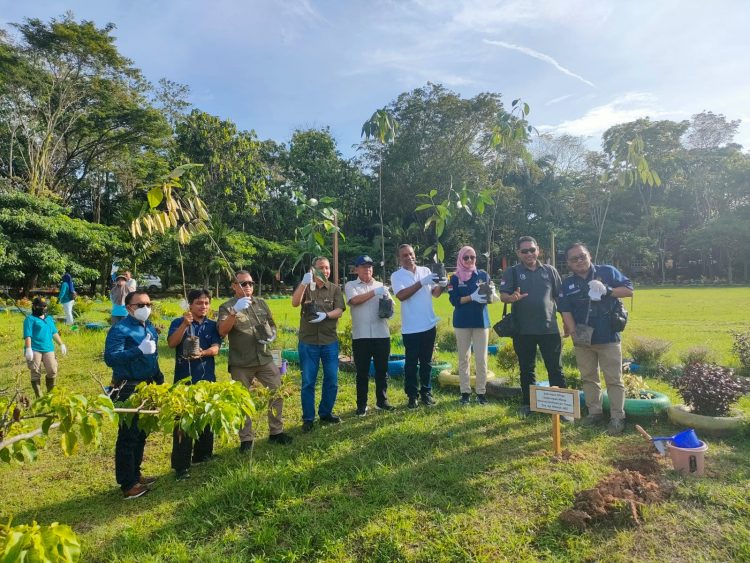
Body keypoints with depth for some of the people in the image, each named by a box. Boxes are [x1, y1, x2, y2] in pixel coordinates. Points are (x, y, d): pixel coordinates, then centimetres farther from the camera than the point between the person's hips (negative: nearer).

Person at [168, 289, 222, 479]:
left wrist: (202, 353, -26)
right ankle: (181, 465, 5)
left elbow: (215, 348, -6)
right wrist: (185, 324, -28)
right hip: (184, 379, -3)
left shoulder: (212, 325, 6)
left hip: (207, 379, 4)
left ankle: (203, 455, 30)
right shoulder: (179, 323, -1)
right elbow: (171, 343, -16)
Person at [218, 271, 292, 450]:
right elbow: (222, 331, -18)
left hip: (265, 359, 4)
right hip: (241, 364, -4)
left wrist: (272, 335, -3)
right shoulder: (227, 307, -3)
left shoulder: (261, 303, 10)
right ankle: (246, 439, 21)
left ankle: (276, 432, 22)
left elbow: (272, 324, 19)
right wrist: (235, 312, -31)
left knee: (277, 393, 6)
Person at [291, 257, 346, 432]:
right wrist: (304, 283, -31)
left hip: (330, 341, 2)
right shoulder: (305, 287, 3)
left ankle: (326, 413, 27)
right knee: (308, 382, 5)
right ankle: (308, 418, 16)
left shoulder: (335, 289, 6)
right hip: (308, 342, -2)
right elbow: (295, 303, -16)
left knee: (331, 380, 9)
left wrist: (325, 315, -25)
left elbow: (339, 311, -5)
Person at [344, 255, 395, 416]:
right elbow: (354, 300, -14)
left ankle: (382, 401, 24)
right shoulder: (351, 285, 5)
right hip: (361, 336, -3)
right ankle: (362, 405, 15)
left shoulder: (381, 285, 14)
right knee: (362, 372, 5)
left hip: (382, 334, 3)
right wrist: (374, 292, -17)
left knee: (382, 370, 10)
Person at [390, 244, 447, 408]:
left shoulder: (425, 270, 6)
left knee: (426, 362, 14)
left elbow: (435, 294, 6)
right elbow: (401, 295, -20)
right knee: (411, 364, 6)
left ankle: (426, 392, 26)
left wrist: (441, 285, -17)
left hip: (429, 325, 3)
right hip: (410, 328, -3)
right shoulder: (397, 275, -5)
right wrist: (422, 283, -26)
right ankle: (412, 395, 18)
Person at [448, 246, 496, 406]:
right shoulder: (455, 278, 1)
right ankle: (465, 392, 15)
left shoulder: (483, 275, 5)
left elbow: (491, 298, 3)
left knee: (481, 358, 2)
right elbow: (454, 300, -8)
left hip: (481, 320, 1)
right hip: (462, 322, 0)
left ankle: (481, 392, 13)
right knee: (464, 358, 7)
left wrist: (490, 293, -20)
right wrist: (472, 297, -21)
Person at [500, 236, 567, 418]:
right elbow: (502, 296, -7)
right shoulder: (512, 272, 1)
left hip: (550, 328, 1)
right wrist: (512, 297, -30)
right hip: (523, 330, 0)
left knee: (556, 369, 5)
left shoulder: (550, 271, 6)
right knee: (526, 369, 12)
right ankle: (527, 404, 25)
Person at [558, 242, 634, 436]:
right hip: (582, 338, 3)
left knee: (614, 379, 1)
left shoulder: (608, 272, -2)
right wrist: (573, 331, -12)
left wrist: (608, 291, -18)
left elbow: (629, 290, -1)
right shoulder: (568, 283, 5)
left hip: (608, 337, -3)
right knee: (588, 377, 13)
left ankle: (617, 418, 10)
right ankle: (594, 412, 27)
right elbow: (565, 310, 0)